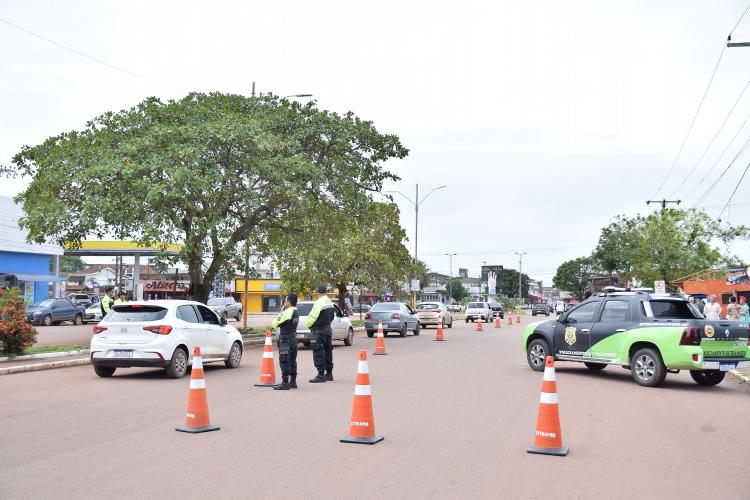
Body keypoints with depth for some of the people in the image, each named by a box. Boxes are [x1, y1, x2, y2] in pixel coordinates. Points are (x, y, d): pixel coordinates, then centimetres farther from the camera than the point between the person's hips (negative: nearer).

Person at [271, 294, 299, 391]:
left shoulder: (287, 313, -18)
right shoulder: (296, 313, 10)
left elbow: (274, 324, -16)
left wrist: (272, 325, 7)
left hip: (286, 340, -9)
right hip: (294, 339, 9)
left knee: (284, 362, -6)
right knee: (292, 361, 15)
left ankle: (285, 383, -6)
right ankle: (293, 382, 21)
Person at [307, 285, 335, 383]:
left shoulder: (319, 303, -19)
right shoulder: (330, 303, 9)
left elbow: (312, 317, -18)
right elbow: (332, 316, 18)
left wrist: (309, 325, 1)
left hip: (318, 331, -9)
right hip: (328, 329, 9)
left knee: (319, 354, -5)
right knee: (327, 351, 16)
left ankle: (321, 375, -5)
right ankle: (329, 374, 23)